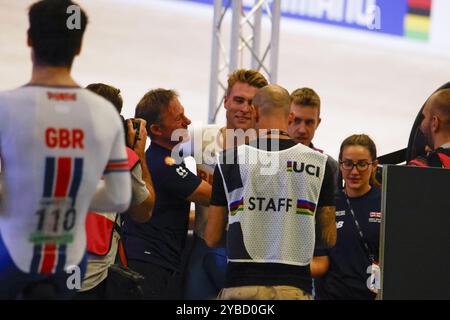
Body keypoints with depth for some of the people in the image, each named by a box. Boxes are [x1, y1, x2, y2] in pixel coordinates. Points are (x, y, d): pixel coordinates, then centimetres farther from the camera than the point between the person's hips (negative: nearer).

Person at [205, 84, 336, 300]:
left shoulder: (231, 160, 1)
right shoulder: (318, 163, 4)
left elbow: (212, 238, 5)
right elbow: (328, 238, 9)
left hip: (241, 285, 0)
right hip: (294, 287, 1)